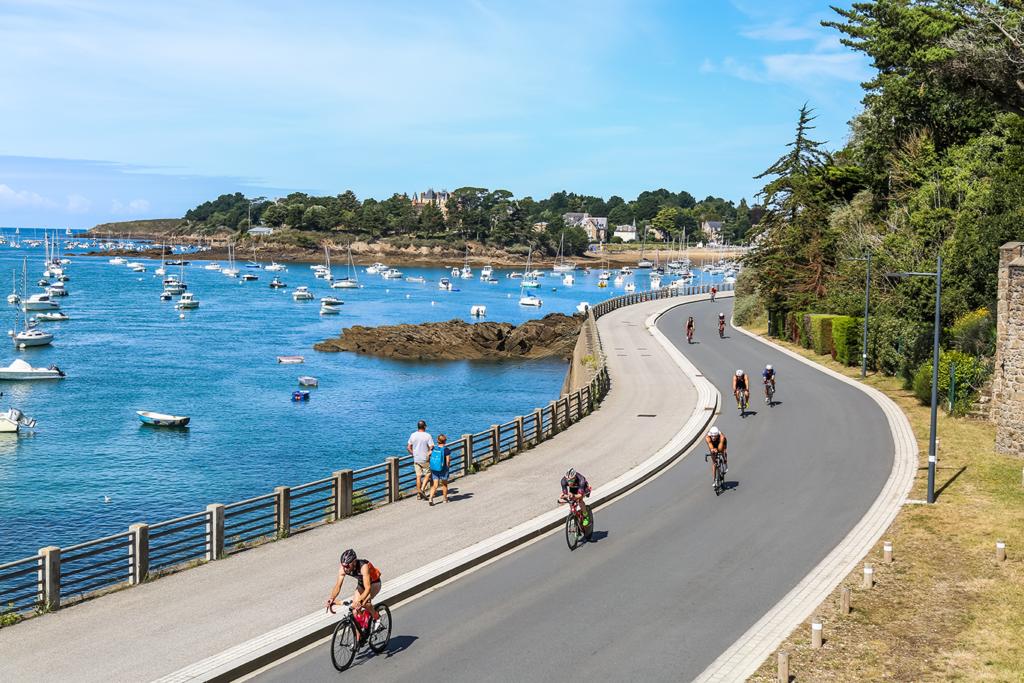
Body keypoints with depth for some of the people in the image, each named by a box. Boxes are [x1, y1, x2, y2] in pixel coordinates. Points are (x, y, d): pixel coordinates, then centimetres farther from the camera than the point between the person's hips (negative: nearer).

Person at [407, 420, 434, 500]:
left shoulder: (413, 435, -1)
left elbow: (408, 447, 4)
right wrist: (429, 454, -1)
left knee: (418, 476, 10)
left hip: (416, 459, 4)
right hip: (425, 459, -4)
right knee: (427, 474, 11)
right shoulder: (428, 436, -13)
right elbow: (431, 448, -17)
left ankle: (419, 492, 14)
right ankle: (422, 489, -4)